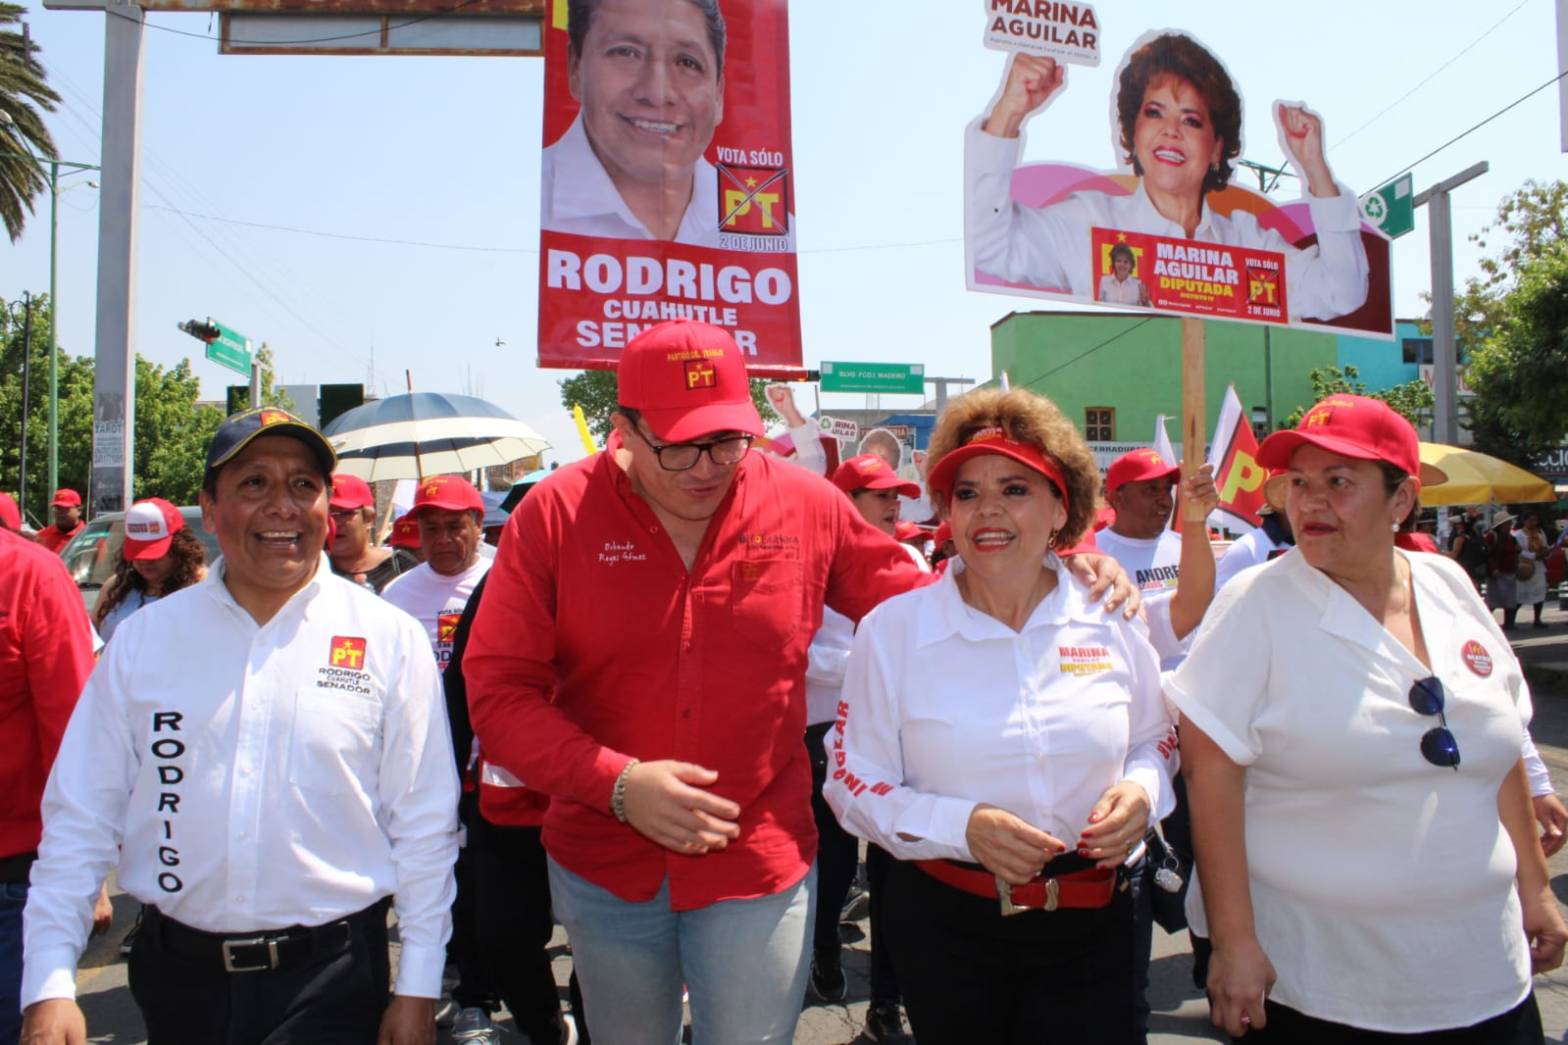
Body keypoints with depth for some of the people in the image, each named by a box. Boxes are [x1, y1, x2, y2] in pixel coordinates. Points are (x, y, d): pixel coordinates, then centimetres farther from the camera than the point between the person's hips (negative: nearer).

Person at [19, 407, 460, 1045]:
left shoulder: (390, 640, -6)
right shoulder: (142, 640, 1)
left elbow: (423, 825, -4)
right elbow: (80, 817, 3)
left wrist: (417, 990, -4)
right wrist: (49, 986, -3)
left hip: (333, 976, -3)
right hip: (177, 970, 3)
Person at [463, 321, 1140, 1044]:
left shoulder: (806, 505, -5)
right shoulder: (554, 515, -9)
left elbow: (915, 599, 7)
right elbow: (498, 692, -10)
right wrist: (617, 782, -22)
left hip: (760, 865, -1)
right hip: (604, 866, 1)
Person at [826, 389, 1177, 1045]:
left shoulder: (1111, 618, -3)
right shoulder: (893, 630, -10)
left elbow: (1155, 742, 11)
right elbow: (854, 782, -6)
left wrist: (1141, 792, -10)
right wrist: (963, 826, -21)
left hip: (1090, 921, 2)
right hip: (947, 923, -1)